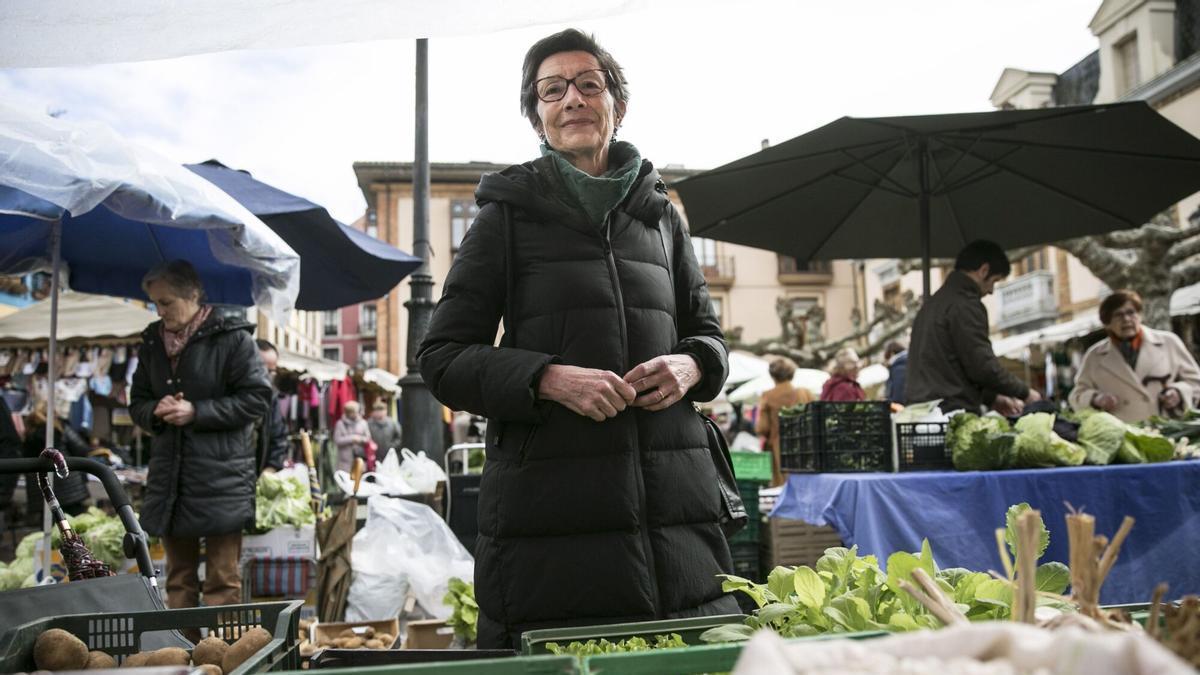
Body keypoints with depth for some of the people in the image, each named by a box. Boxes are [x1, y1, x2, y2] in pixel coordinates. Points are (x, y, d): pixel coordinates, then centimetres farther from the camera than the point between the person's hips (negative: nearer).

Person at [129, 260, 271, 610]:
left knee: (223, 580, 1)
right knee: (179, 577, 15)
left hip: (221, 475, -6)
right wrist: (156, 411, -5)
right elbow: (137, 403, 18)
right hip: (168, 473, 6)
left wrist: (196, 412, -15)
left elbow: (257, 398, -8)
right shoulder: (152, 341, 11)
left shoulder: (231, 337, -6)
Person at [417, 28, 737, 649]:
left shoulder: (658, 214, 15)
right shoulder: (508, 215, 5)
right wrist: (549, 379, -15)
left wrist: (691, 365, -2)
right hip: (548, 505, -3)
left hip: (673, 500, 4)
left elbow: (708, 334, 22)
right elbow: (441, 358, 1)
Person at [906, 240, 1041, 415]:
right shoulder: (965, 305, -10)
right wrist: (1024, 392, 1)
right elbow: (982, 365, -14)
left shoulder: (933, 302, 20)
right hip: (954, 413, -9)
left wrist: (992, 398, 23)